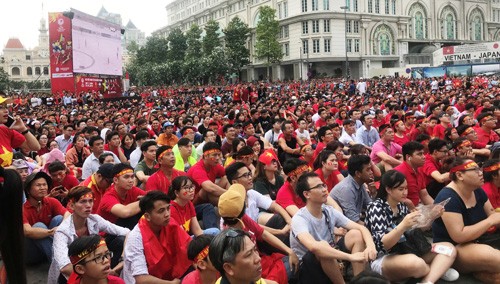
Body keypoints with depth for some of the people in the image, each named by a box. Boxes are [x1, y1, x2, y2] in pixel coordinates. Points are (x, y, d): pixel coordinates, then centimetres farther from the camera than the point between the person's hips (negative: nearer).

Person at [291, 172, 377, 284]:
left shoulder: (330, 212, -3)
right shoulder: (299, 219, -23)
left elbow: (361, 228, -7)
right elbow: (313, 246, -42)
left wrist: (370, 246, -29)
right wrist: (350, 257, -42)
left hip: (330, 260, 6)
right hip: (307, 269, -6)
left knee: (356, 234, -11)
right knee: (323, 245, -36)